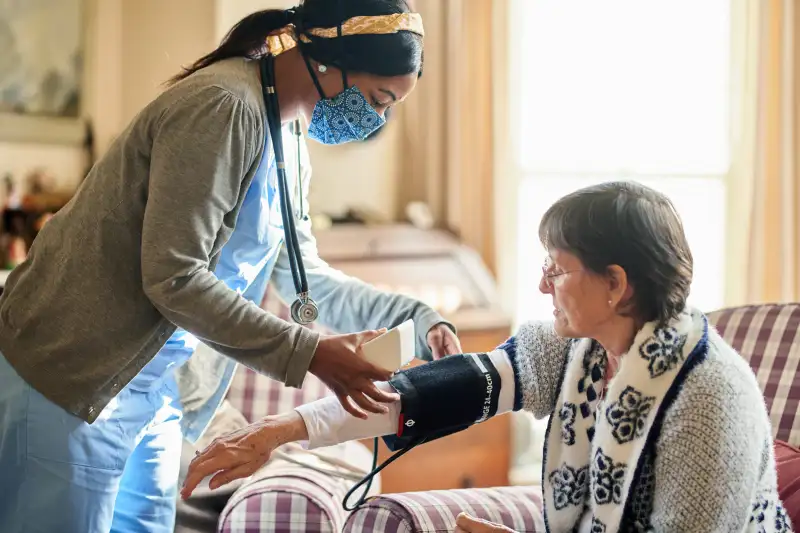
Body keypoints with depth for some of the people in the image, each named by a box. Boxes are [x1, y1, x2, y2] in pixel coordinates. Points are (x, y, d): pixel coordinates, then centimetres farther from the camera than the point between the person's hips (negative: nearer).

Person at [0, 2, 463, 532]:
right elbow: (173, 278, -25)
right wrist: (310, 354, -23)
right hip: (70, 382, -9)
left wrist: (416, 318, 3)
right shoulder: (223, 106, -22)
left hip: (150, 390, 10)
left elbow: (302, 273, 16)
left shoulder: (289, 144, 10)